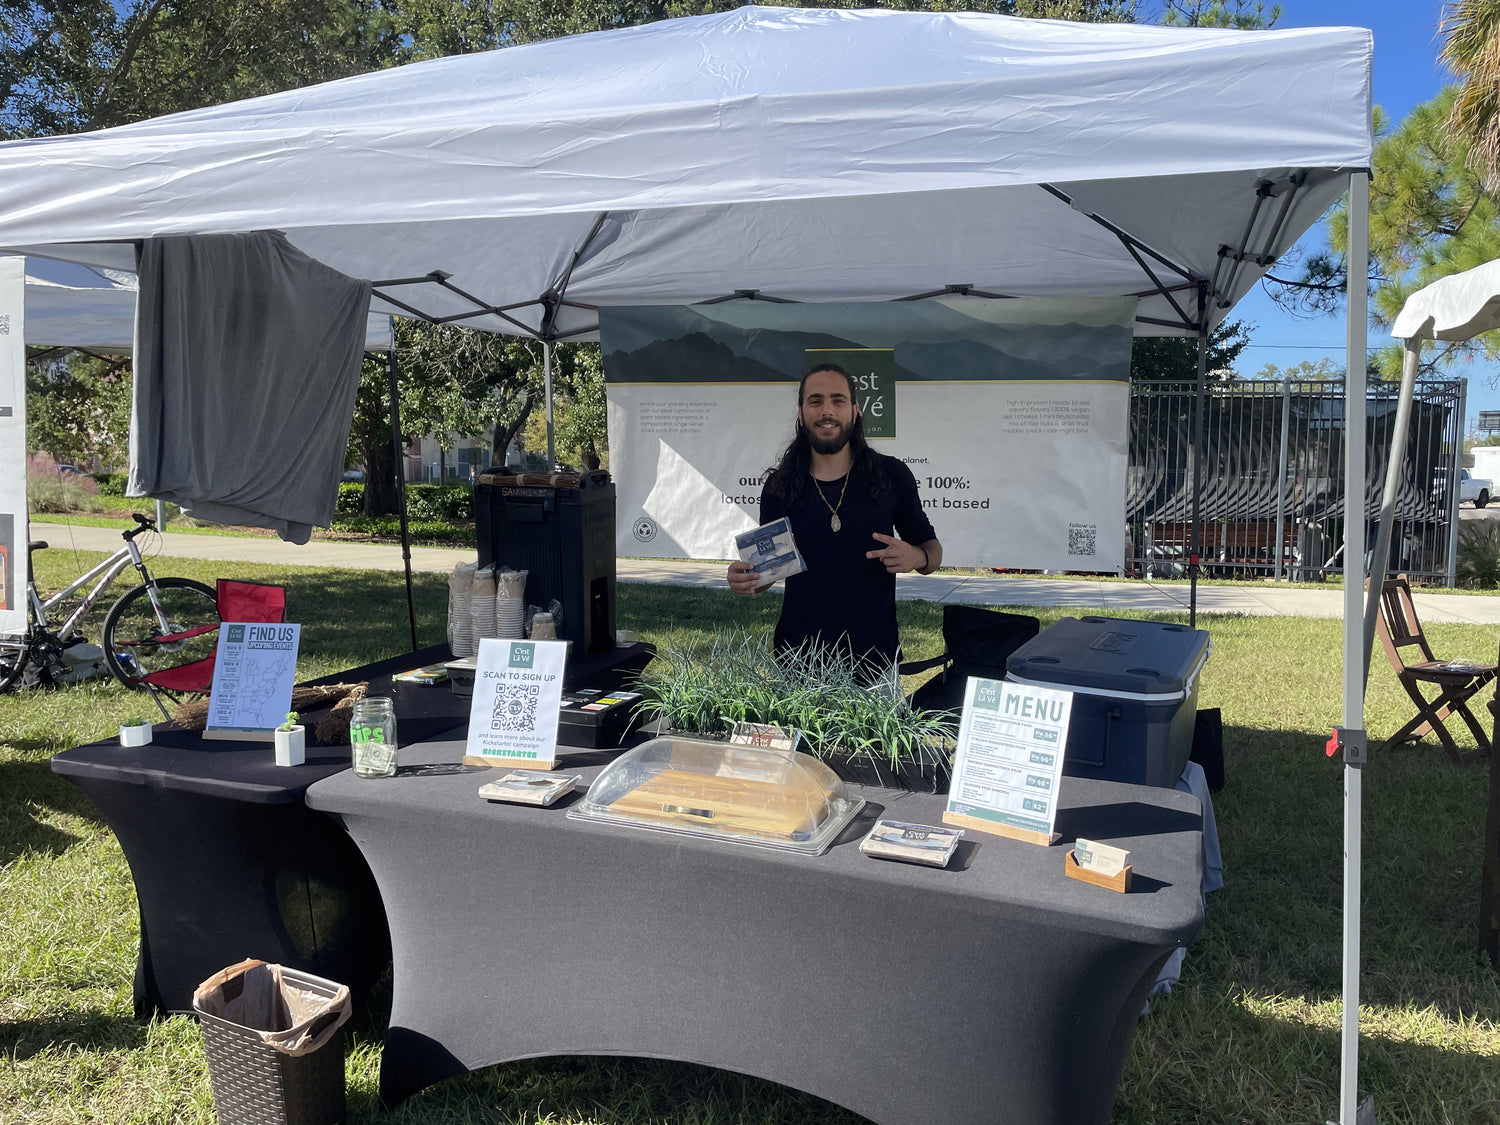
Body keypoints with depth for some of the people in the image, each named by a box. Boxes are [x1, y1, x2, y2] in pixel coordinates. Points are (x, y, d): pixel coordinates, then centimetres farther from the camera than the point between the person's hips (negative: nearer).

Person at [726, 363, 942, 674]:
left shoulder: (892, 475, -2)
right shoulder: (778, 486, 0)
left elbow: (932, 548, 7)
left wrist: (917, 558, -16)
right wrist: (745, 581, -12)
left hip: (874, 657, 0)